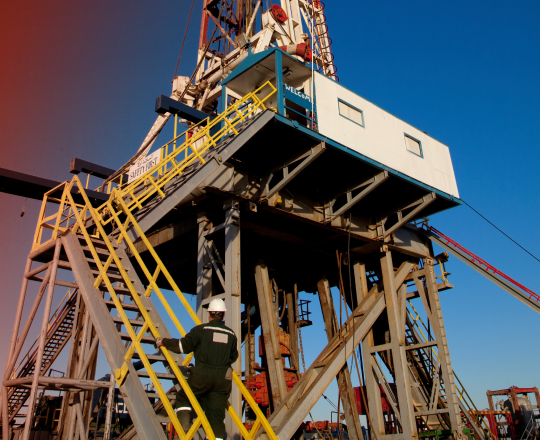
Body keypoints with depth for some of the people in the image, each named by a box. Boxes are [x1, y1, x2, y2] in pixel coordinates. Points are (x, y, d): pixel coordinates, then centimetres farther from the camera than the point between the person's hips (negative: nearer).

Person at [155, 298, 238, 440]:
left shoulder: (201, 329, -2)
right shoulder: (231, 334, 11)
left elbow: (183, 346, -6)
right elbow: (234, 357, 22)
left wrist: (163, 342, 8)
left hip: (202, 375, -3)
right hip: (223, 378, 3)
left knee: (183, 397, 20)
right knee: (216, 415, 8)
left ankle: (184, 428, 4)